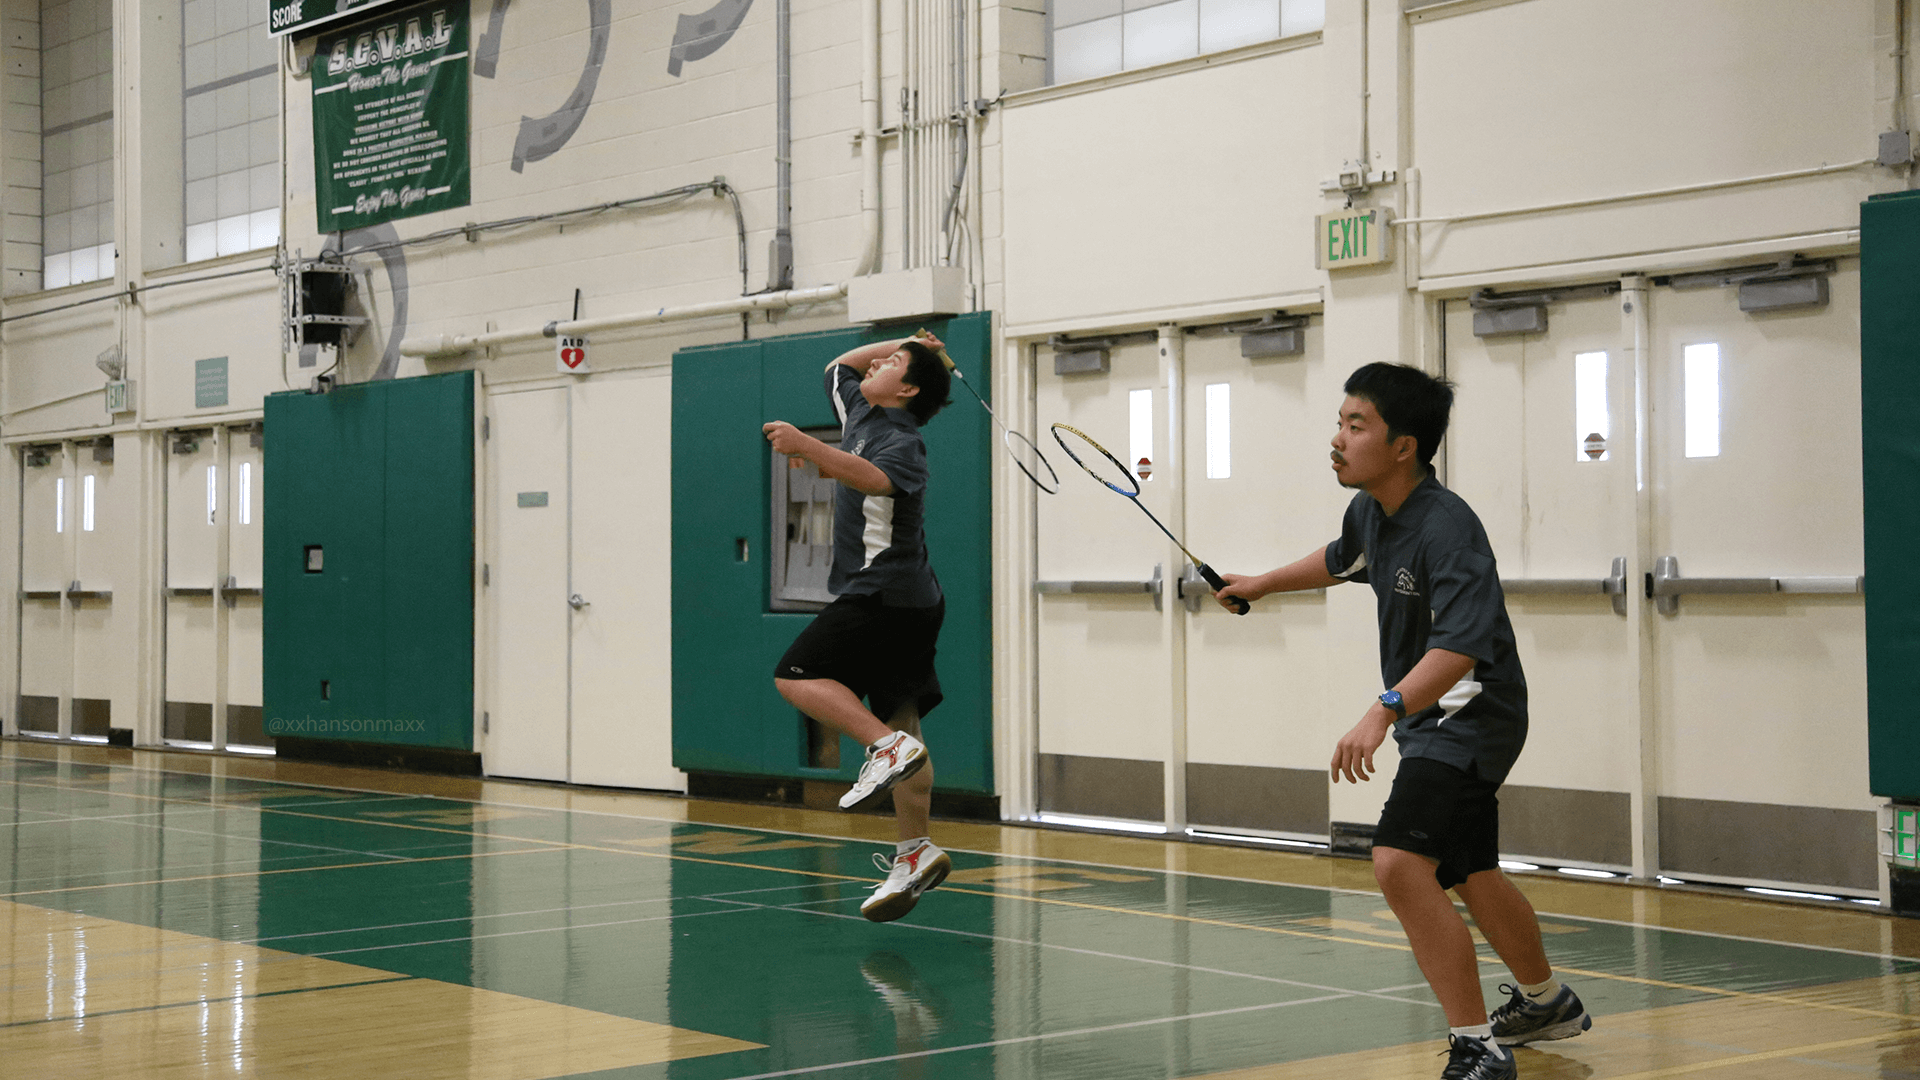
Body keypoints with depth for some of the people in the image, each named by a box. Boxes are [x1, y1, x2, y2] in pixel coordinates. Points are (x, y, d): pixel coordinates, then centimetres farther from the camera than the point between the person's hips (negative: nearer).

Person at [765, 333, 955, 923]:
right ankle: (915, 854, 8)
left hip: (882, 594, -10)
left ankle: (888, 746, -24)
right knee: (901, 721, 7)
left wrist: (807, 447, -46)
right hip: (909, 605, 10)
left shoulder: (901, 441, -12)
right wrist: (905, 343, 26)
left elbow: (873, 478, -35)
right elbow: (839, 366, 33)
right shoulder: (862, 415, 15)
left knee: (797, 675, -14)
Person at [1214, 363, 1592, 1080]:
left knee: (1401, 862, -25)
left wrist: (1385, 710, -51)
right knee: (1470, 875, 25)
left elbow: (1460, 646, -40)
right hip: (1428, 719, 10)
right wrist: (1263, 584, 31)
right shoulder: (1369, 512, 0)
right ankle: (1546, 1003, 49)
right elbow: (1340, 561, 26)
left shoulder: (1446, 530, -28)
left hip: (1470, 717, -10)